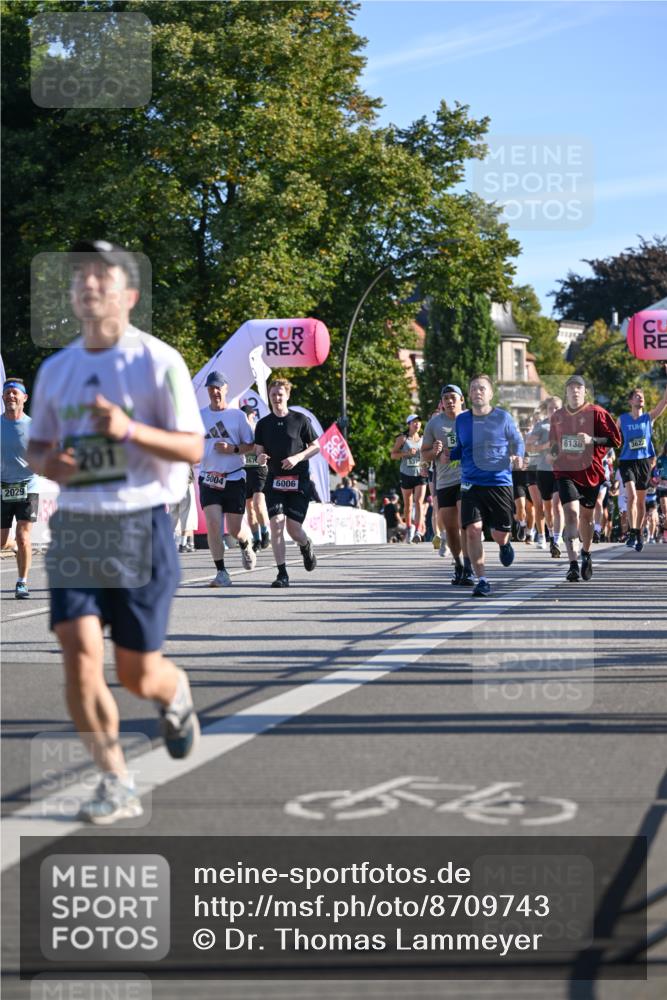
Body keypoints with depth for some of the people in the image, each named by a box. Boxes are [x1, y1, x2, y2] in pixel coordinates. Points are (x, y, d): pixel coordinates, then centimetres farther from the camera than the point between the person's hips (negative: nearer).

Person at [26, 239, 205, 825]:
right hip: (75, 528, 4)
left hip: (141, 527, -4)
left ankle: (177, 697, 38)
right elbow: (38, 446, 21)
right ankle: (117, 785, 0)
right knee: (79, 657, -11)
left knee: (138, 674, 0)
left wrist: (128, 430, -23)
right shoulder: (55, 370, 11)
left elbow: (193, 448, -7)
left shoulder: (158, 361, -5)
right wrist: (48, 463, -3)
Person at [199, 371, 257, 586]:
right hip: (208, 478, 1)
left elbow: (251, 445, 4)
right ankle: (221, 573, -9)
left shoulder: (238, 415, 2)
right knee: (213, 523, -15)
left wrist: (233, 449, -14)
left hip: (234, 478, -1)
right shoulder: (199, 416, 6)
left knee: (235, 529, 1)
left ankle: (246, 545, 39)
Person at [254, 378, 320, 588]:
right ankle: (282, 574, -11)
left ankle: (306, 546, 34)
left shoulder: (300, 419, 2)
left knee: (293, 528, -4)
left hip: (298, 481, -2)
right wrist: (260, 458, -12)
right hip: (274, 480, 2)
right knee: (276, 523, -14)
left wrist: (298, 457, -11)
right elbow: (259, 451, 13)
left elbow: (316, 446, 6)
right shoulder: (263, 424, 9)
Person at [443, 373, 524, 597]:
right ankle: (481, 580, -6)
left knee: (500, 533, 3)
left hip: (500, 482, -1)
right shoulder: (461, 420, 7)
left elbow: (518, 442, 9)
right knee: (472, 529, -14)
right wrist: (448, 454, -3)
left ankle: (504, 545, 43)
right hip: (471, 484, 1)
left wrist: (517, 456, -12)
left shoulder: (503, 417, -1)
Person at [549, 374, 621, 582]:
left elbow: (615, 439, -8)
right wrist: (554, 452, 6)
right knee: (571, 514, -17)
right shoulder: (557, 416, 8)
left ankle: (586, 554, 41)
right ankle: (573, 564, -25)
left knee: (586, 517, 14)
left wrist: (592, 440, -21)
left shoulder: (596, 413, -4)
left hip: (590, 472, -1)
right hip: (565, 472, 1)